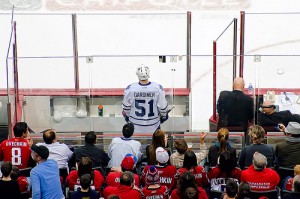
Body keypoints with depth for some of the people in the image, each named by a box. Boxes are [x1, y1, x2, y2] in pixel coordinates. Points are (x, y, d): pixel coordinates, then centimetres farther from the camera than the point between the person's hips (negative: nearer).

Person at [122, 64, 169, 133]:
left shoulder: (130, 89, -19)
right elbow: (163, 106, -8)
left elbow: (126, 106, -3)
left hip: (135, 124, 0)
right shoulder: (158, 88, -19)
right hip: (153, 125, 0)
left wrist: (127, 115, 17)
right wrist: (164, 115, 14)